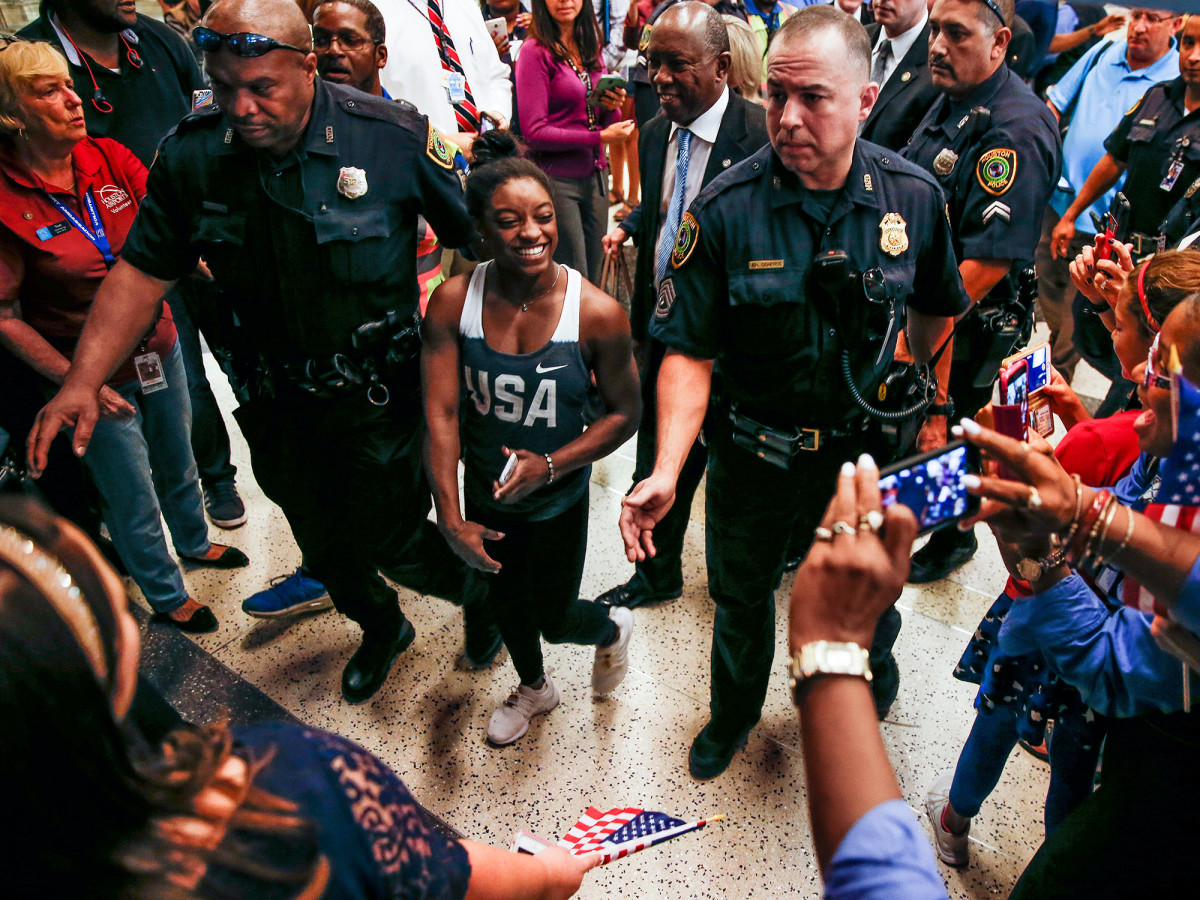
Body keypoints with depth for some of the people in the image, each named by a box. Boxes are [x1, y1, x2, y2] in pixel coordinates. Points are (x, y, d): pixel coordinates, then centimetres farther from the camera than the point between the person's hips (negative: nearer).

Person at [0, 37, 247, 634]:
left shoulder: (109, 158, -6)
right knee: (134, 500, 12)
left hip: (159, 348, 5)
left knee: (177, 464, 26)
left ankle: (194, 543, 54)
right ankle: (165, 596, 37)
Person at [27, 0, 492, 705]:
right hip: (279, 400, 5)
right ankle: (382, 627, 53)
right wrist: (83, 380, -11)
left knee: (387, 540, 1)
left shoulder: (393, 136, -18)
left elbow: (476, 236, -9)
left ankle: (479, 590, 37)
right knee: (321, 542, 20)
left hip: (382, 392, -4)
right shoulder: (190, 156, -8)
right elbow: (143, 272, -2)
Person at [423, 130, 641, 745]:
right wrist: (451, 519, -20)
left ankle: (612, 629, 53)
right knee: (505, 601, 26)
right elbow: (440, 414, -17)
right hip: (485, 492, 3)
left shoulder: (597, 314, -23)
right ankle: (534, 688, 59)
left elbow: (624, 414, -13)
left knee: (553, 618, 14)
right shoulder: (453, 303, -18)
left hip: (558, 499, -3)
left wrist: (549, 465, -24)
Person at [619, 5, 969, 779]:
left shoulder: (914, 197, -10)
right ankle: (733, 716, 52)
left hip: (865, 449, 1)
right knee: (741, 597, 21)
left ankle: (872, 686, 59)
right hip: (753, 452, -1)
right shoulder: (724, 210, -19)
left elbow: (938, 308, 9)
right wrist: (666, 472, -31)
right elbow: (690, 353, -20)